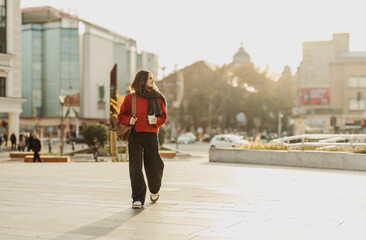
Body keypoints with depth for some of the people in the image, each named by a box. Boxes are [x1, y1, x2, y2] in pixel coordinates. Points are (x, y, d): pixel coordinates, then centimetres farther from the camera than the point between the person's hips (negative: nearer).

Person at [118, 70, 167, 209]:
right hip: (134, 135, -1)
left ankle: (154, 190, 34)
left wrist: (157, 121, -6)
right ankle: (138, 199, 1)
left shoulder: (158, 98, 8)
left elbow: (163, 116, 15)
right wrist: (128, 120, -11)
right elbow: (121, 116, 10)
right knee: (135, 167, -6)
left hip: (151, 135, 1)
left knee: (154, 166, 3)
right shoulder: (130, 98, 3)